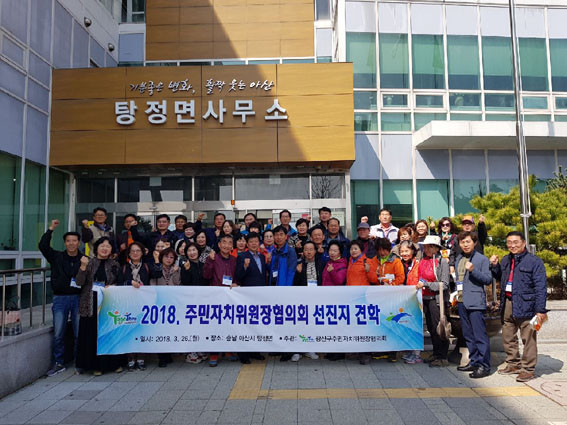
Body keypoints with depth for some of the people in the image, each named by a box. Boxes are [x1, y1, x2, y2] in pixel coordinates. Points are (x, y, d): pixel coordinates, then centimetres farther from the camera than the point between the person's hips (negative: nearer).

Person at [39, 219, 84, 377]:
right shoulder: (57, 257, 7)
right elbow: (43, 246, -6)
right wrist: (51, 229, -8)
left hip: (78, 299, -1)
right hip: (60, 299, 1)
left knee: (79, 334, 4)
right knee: (58, 334, 4)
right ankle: (59, 364, 17)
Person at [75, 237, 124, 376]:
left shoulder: (115, 265, 9)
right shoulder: (89, 263, 4)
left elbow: (121, 283, 10)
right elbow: (79, 282, -5)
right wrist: (83, 267, -18)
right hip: (91, 304, -1)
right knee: (92, 334, 0)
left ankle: (114, 363, 16)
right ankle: (96, 365, 12)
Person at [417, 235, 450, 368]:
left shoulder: (442, 262, -10)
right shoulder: (423, 261, 10)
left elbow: (444, 284, -14)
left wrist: (425, 284, -19)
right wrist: (419, 285, 5)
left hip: (437, 299, -7)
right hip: (425, 298, 7)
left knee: (438, 328, -4)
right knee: (431, 328, 13)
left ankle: (442, 358, 5)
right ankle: (436, 354, 24)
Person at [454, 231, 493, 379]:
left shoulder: (482, 259, -4)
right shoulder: (458, 259, 17)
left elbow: (488, 279, -11)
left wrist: (473, 270, -23)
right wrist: (456, 294, 17)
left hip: (475, 302, -7)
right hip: (461, 301, 7)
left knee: (480, 335, -7)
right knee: (468, 335, 13)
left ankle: (484, 366, -1)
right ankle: (474, 362, 23)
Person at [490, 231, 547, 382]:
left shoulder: (534, 261, -5)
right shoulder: (505, 261, 14)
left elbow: (540, 287, -8)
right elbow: (500, 278, 26)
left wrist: (540, 310, -14)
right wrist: (495, 266, 7)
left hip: (525, 305, -6)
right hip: (508, 304, 7)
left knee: (528, 338, -1)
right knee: (508, 336, 14)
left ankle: (528, 369, 10)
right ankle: (513, 364, 28)